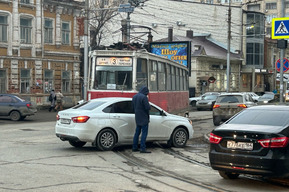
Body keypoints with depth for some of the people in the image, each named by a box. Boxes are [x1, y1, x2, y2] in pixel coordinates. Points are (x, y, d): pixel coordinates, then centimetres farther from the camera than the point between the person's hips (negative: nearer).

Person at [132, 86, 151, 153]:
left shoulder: (134, 97, 10)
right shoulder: (144, 97, -17)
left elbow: (133, 107, 17)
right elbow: (148, 107, -20)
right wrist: (149, 105, 0)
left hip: (137, 118, 8)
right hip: (144, 118, -8)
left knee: (137, 132, 15)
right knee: (144, 133, -5)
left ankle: (134, 147, 17)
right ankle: (142, 148, -8)